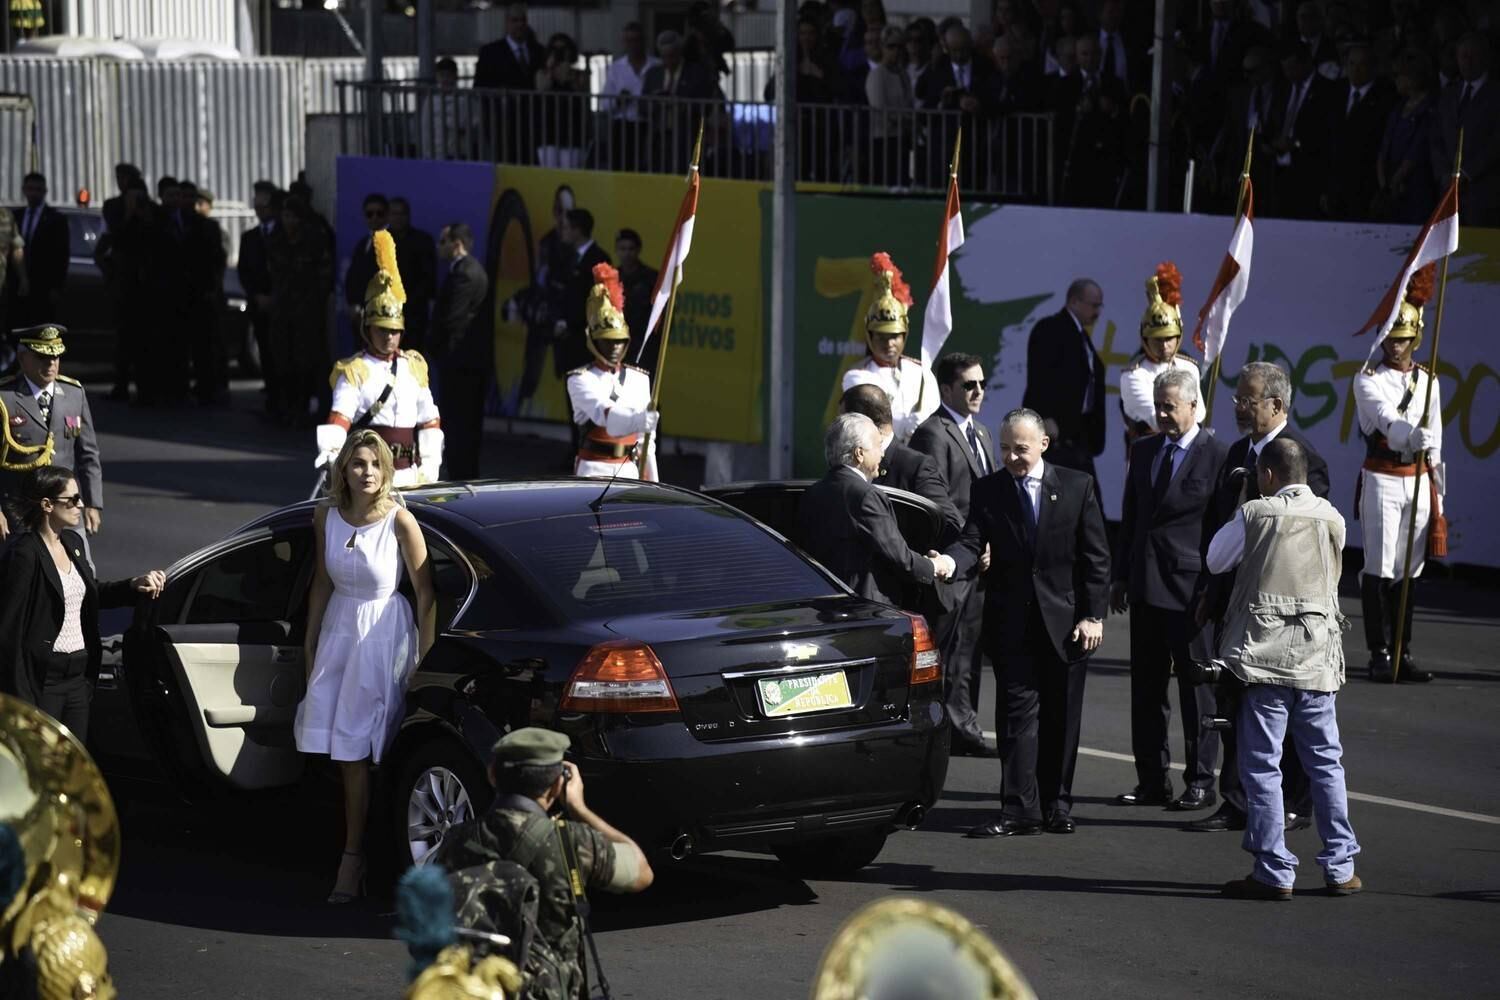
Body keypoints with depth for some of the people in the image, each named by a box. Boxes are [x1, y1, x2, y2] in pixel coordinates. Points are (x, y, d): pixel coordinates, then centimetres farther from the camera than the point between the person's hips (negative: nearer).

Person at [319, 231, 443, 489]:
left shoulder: (414, 366, 13)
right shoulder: (353, 371, -3)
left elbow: (430, 420, 15)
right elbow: (339, 417, -16)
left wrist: (430, 467, 9)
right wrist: (330, 451, -35)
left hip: (409, 477, 5)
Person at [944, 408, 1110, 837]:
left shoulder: (1077, 487, 2)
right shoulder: (988, 491, 4)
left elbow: (1095, 557, 2)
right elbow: (972, 541, -6)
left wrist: (1093, 615, -5)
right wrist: (950, 562, -30)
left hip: (1066, 621, 0)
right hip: (1012, 621, 0)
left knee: (1062, 718, 6)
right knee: (1017, 716, -4)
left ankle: (1057, 805, 16)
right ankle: (1020, 810, -5)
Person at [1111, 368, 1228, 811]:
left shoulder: (1217, 456, -8)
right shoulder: (1143, 451, 12)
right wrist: (1121, 575, 12)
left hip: (1192, 588, -6)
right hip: (1146, 587, 6)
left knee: (1196, 686, 2)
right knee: (1146, 686, 9)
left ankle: (1200, 782, 8)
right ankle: (1152, 780, 16)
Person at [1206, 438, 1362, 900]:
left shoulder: (1254, 514, -5)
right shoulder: (1332, 519, 4)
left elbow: (1215, 561, 8)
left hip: (1264, 655, -4)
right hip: (1318, 657, 4)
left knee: (1262, 765, 1)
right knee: (1325, 762, 12)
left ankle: (1274, 873, -1)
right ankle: (1340, 867, 14)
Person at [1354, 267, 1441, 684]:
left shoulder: (1428, 381, 11)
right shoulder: (1368, 380, -4)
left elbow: (1435, 441, 13)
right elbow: (1384, 416, -24)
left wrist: (1438, 494, 10)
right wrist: (1410, 434, -45)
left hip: (1418, 482, 4)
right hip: (1382, 480, -4)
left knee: (1410, 569, 6)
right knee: (1380, 569, -6)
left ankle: (1403, 654, 10)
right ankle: (1380, 655, -3)